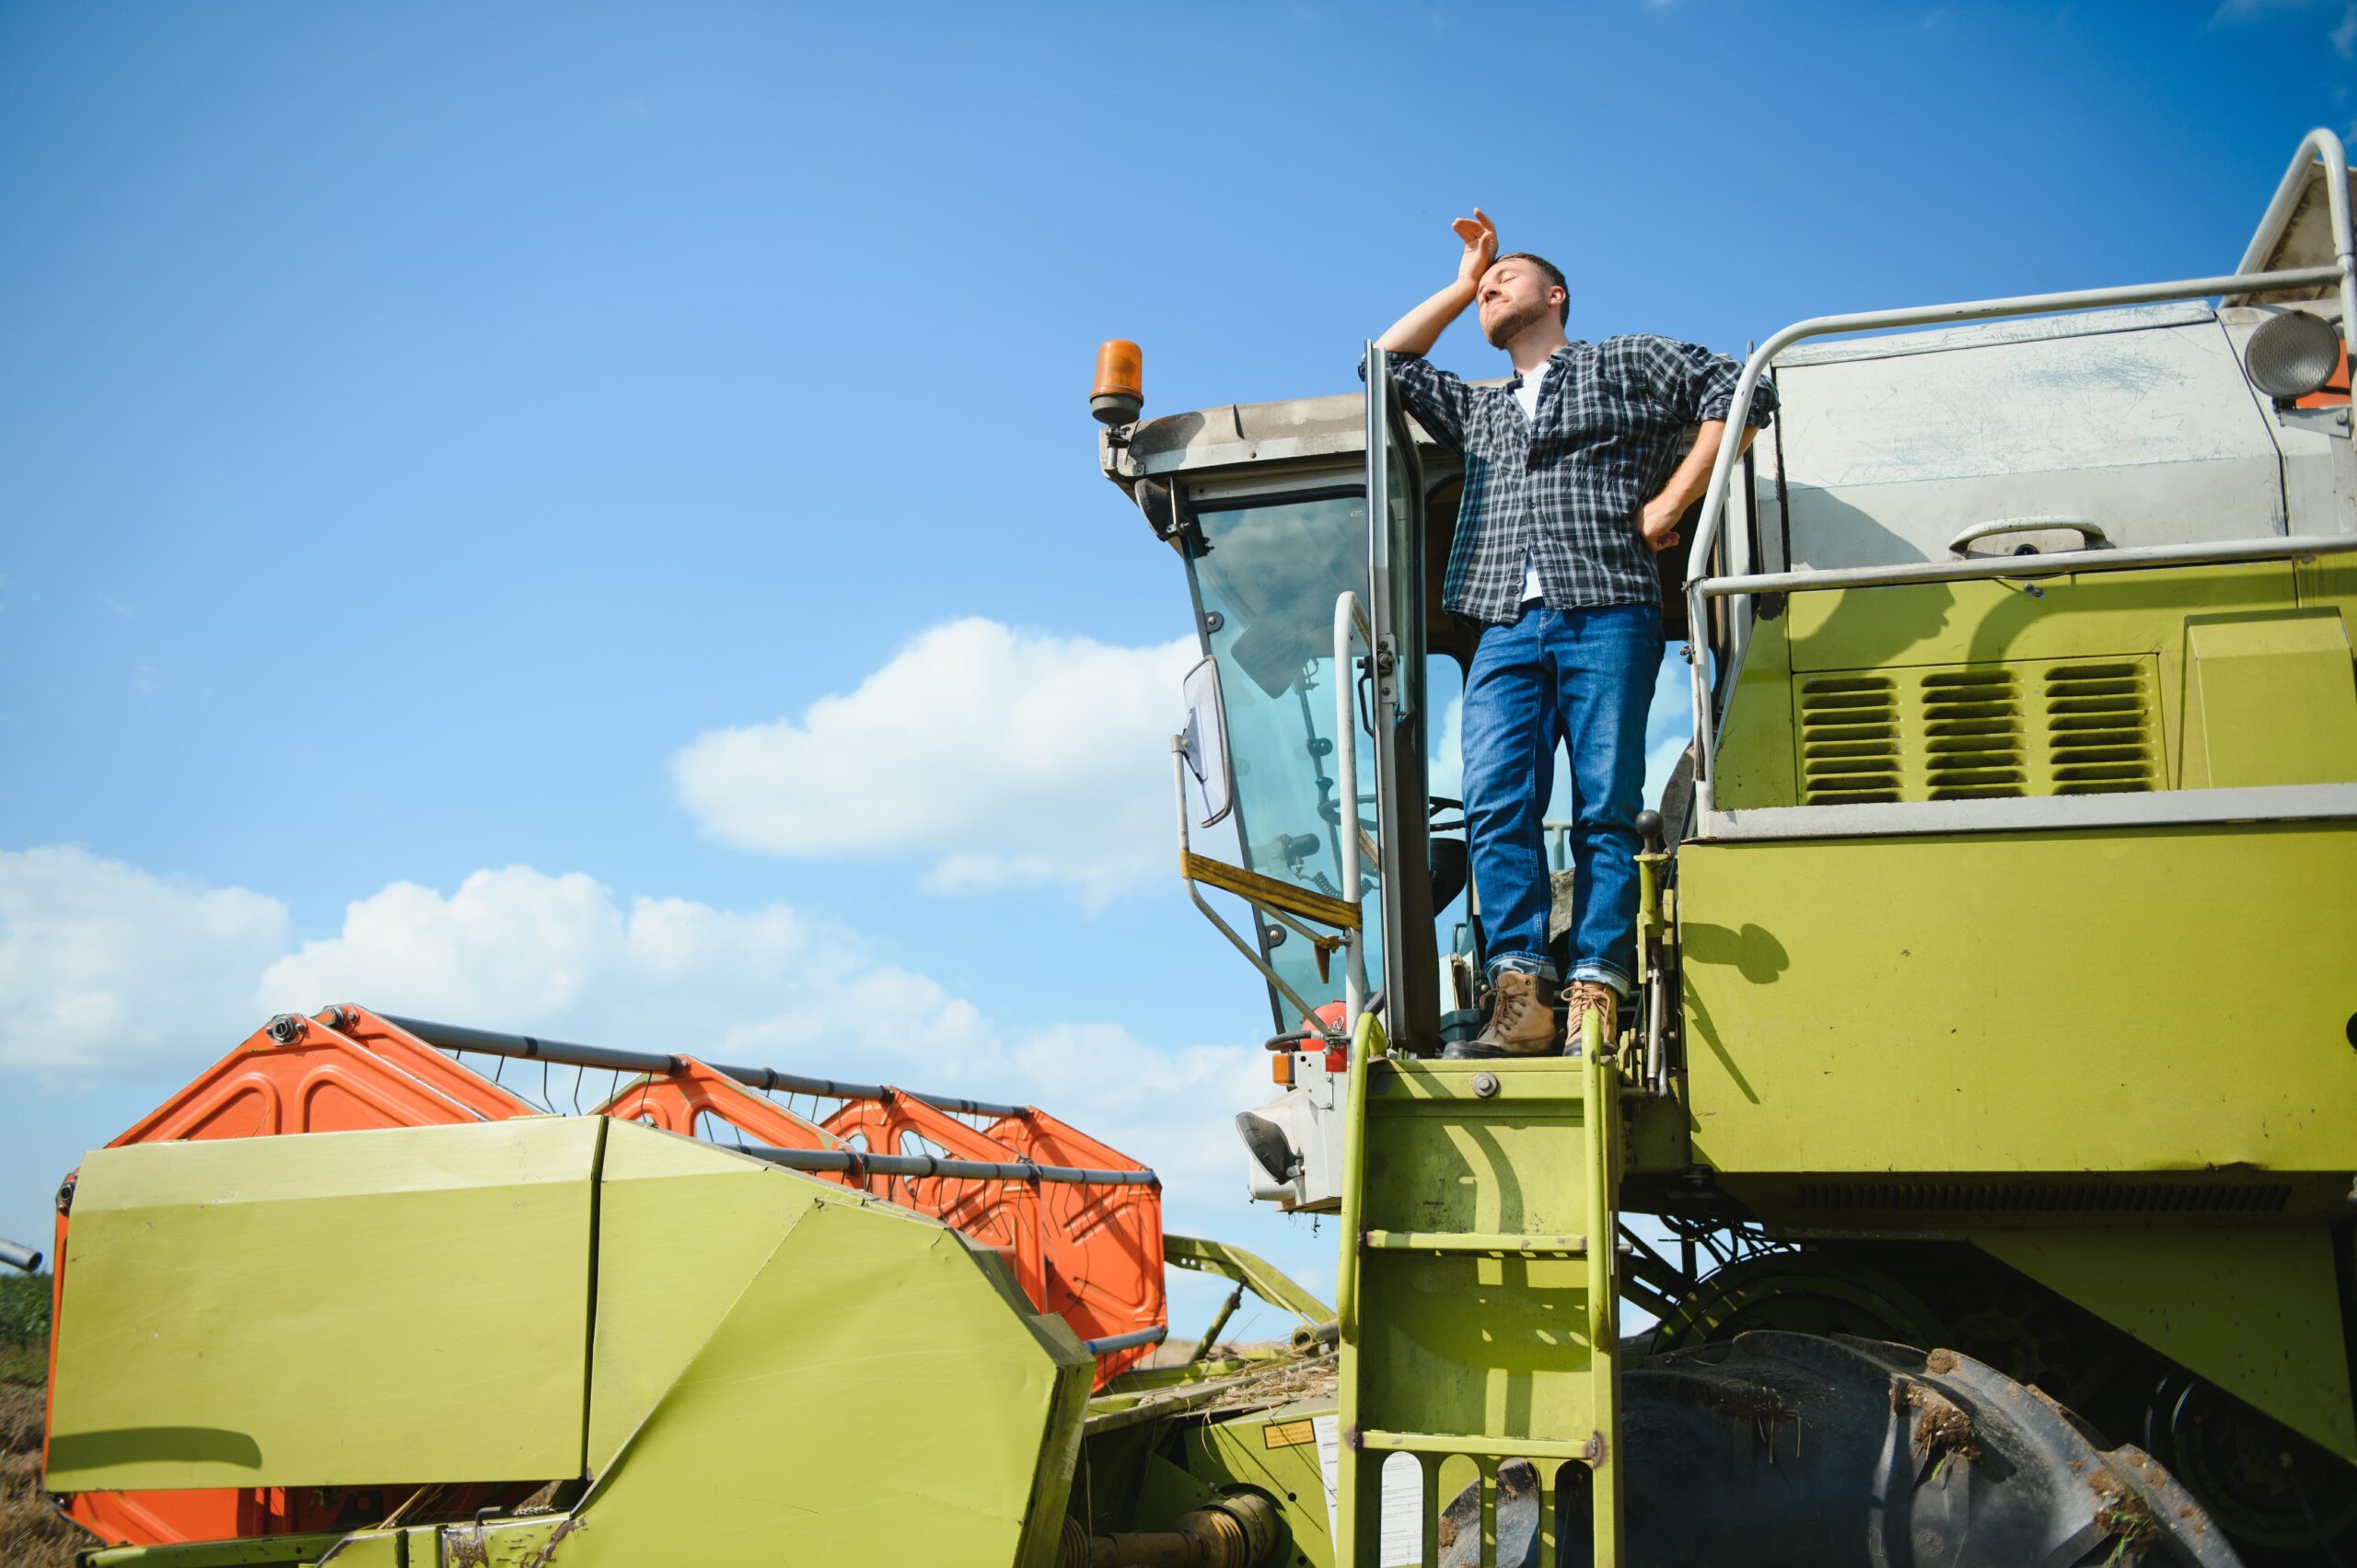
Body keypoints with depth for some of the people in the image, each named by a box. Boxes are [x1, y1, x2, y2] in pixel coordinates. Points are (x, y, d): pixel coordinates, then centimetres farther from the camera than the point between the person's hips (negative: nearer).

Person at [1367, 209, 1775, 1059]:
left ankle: (1595, 998, -14)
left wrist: (1668, 503, 0)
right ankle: (1520, 999, -18)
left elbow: (1740, 394, 8)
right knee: (1497, 806, -14)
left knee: (1605, 810, -10)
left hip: (1607, 614, -4)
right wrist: (1461, 282, 34)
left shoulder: (1626, 362, 18)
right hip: (1506, 629, 4)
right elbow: (1387, 363, 33)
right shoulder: (1479, 413, 33)